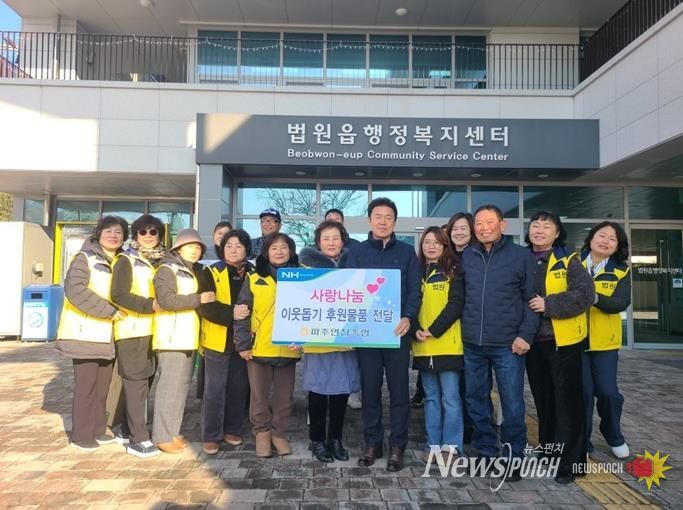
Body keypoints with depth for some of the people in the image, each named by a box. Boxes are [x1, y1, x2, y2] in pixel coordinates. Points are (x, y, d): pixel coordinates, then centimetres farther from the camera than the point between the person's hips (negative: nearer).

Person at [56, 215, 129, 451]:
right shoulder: (84, 258, -7)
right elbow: (74, 290, -21)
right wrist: (109, 310, -23)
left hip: (107, 334, 6)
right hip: (85, 333, -6)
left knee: (103, 385, 12)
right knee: (86, 385, -1)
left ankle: (98, 430, 25)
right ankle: (81, 434, 12)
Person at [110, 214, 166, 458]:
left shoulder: (162, 260, 14)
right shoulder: (126, 260, -3)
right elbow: (119, 295, -13)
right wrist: (149, 305, -21)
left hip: (153, 329, 6)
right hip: (132, 329, -6)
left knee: (145, 381, 11)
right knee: (135, 382, -5)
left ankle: (133, 429, 23)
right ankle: (138, 439, 0)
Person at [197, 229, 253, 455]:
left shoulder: (253, 274, 5)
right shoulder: (211, 273, -3)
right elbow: (204, 306, -13)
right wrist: (231, 313, -27)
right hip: (218, 340, -3)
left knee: (239, 387, 11)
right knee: (215, 388, 1)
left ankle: (232, 429, 27)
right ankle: (210, 436, 13)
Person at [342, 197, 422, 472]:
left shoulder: (407, 252, 8)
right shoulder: (357, 252, 8)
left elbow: (414, 290, 3)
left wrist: (407, 317, -15)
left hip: (397, 330, 0)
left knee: (399, 390, 5)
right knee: (370, 389, 8)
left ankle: (397, 447, 16)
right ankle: (372, 444, 20)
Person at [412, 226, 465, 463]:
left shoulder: (453, 272, 0)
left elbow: (456, 304, -9)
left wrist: (433, 330, -16)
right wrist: (416, 330, -9)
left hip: (448, 345, -4)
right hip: (423, 347, 4)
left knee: (450, 397, -1)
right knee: (431, 398, 12)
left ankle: (451, 446, 11)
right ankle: (433, 444, 21)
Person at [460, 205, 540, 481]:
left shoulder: (522, 255, -2)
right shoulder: (466, 257, 7)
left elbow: (532, 299, -2)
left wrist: (526, 335, -9)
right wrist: (464, 329, 4)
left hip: (507, 344, -3)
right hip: (472, 343, 4)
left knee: (512, 403, 3)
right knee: (476, 400, 12)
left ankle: (513, 457, 19)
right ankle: (485, 451, 28)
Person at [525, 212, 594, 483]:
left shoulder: (569, 261, -5)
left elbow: (585, 294, -16)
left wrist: (548, 304, -21)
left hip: (563, 341, -4)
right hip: (533, 341, 5)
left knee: (567, 400, 3)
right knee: (543, 400, 15)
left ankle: (570, 462, 14)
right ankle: (548, 453, 31)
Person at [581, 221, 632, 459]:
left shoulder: (622, 271, 1)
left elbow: (621, 303, -14)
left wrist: (595, 298, -31)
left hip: (605, 340, 1)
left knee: (608, 391, 5)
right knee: (583, 391, 3)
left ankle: (614, 437, 31)